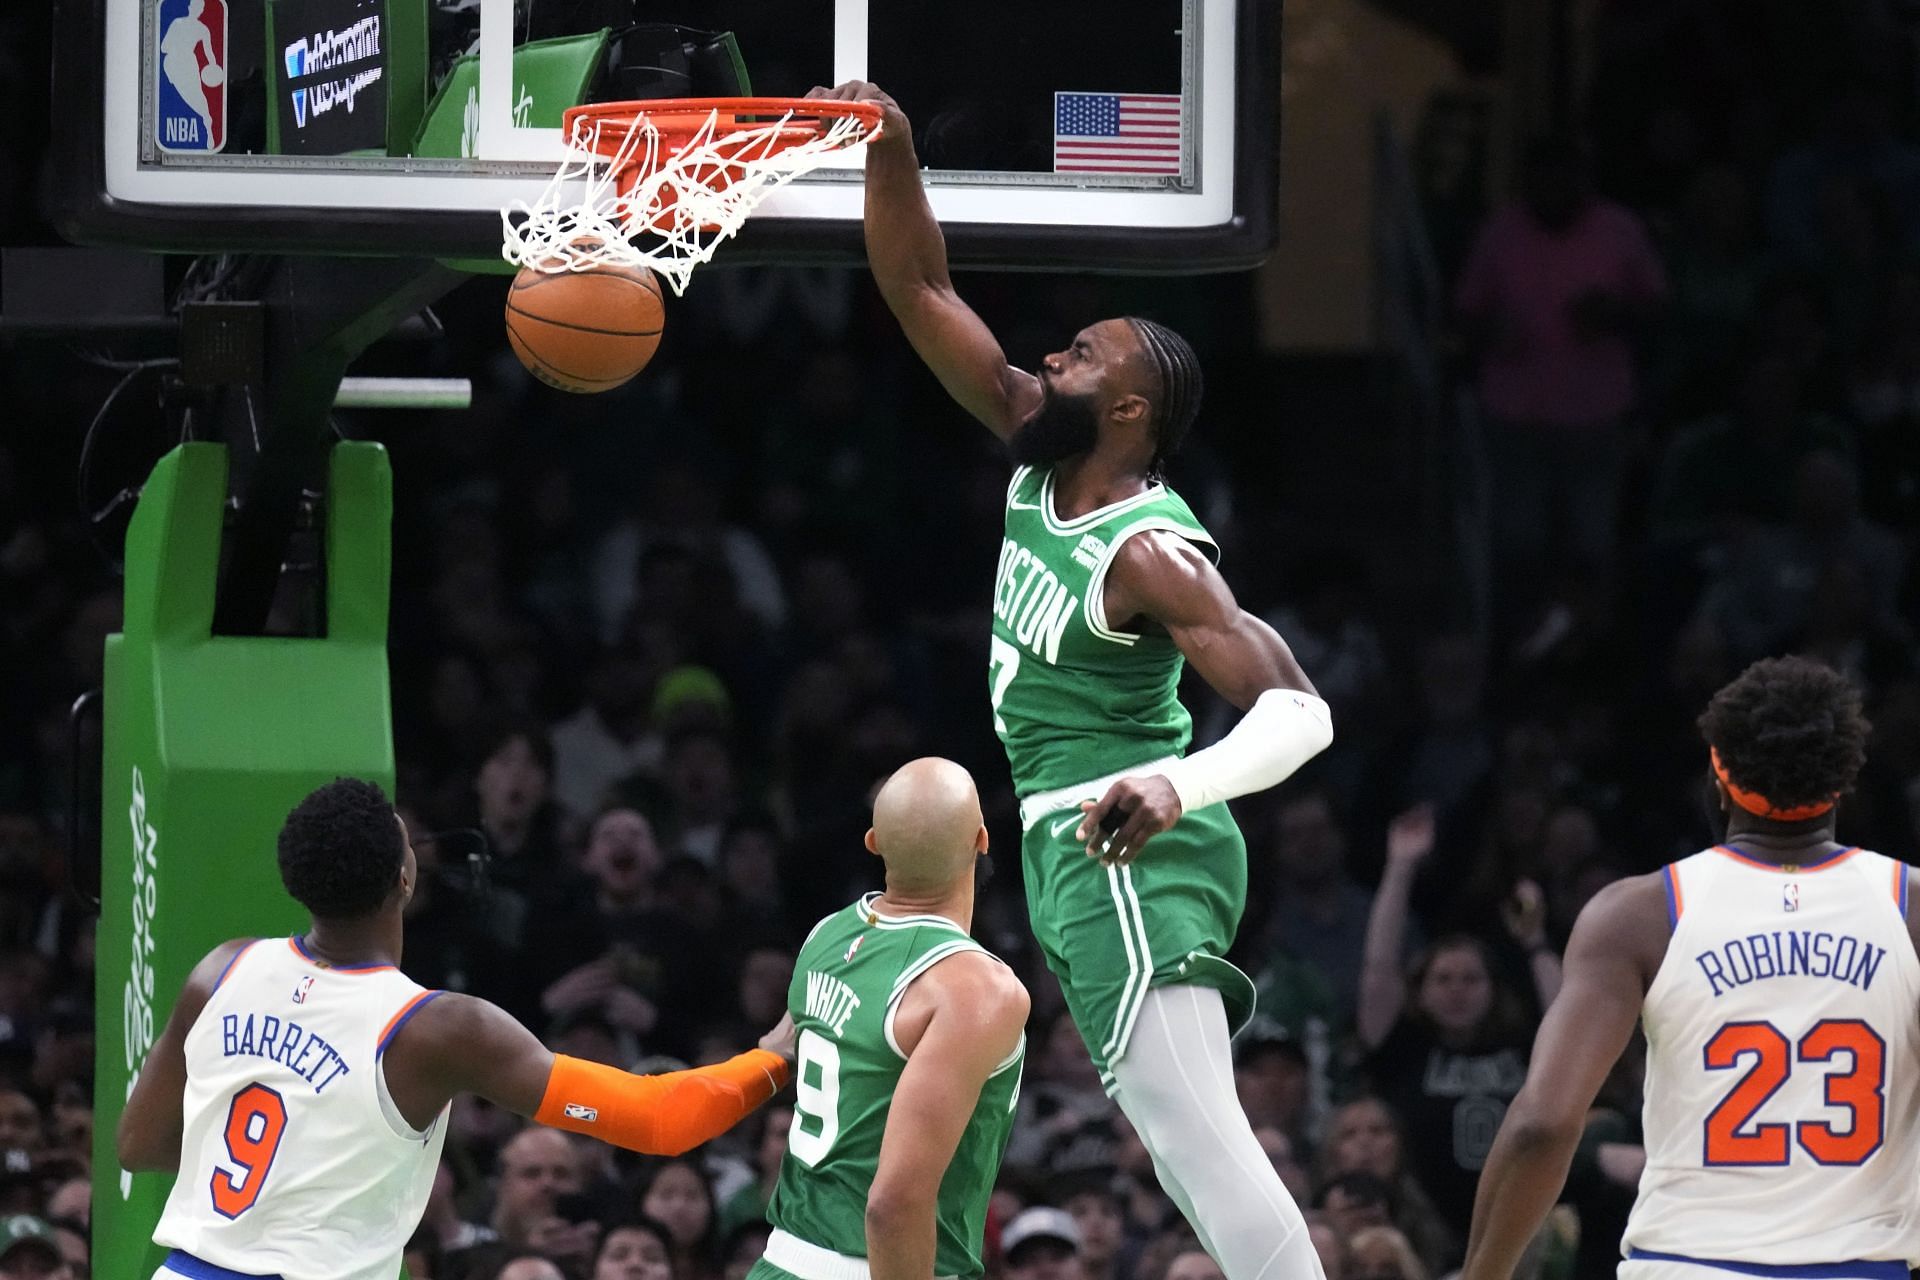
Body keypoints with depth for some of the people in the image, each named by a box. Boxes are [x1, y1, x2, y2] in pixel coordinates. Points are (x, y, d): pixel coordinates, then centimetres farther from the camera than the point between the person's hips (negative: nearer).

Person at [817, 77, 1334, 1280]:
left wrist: (1179, 787, -42)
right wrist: (888, 154, -4)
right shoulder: (1039, 460, 6)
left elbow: (1299, 709, -26)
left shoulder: (1149, 554, -18)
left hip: (1123, 851, -10)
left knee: (1194, 1130, -20)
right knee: (1187, 1132, 12)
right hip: (1075, 847, 10)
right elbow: (921, 294, 10)